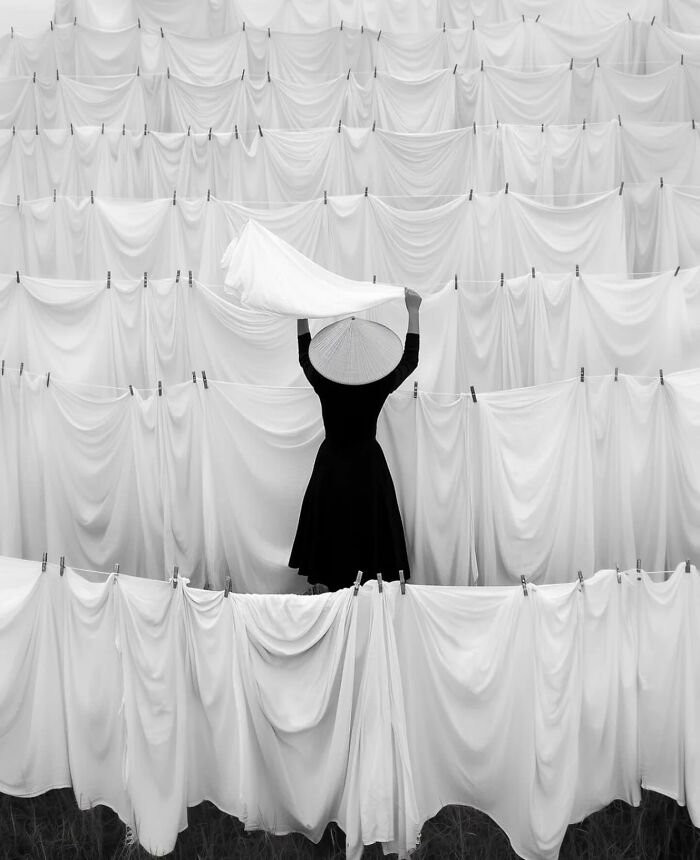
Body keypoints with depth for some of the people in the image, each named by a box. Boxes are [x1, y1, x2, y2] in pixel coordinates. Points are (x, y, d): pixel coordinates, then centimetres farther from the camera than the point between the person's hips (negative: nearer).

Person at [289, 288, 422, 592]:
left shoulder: (323, 384, -15)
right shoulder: (379, 387, -17)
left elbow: (305, 354, 5)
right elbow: (410, 357, 0)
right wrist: (413, 310, 6)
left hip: (331, 467, 2)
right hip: (367, 467, -1)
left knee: (328, 534, 14)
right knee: (370, 534, 9)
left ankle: (323, 589, 27)